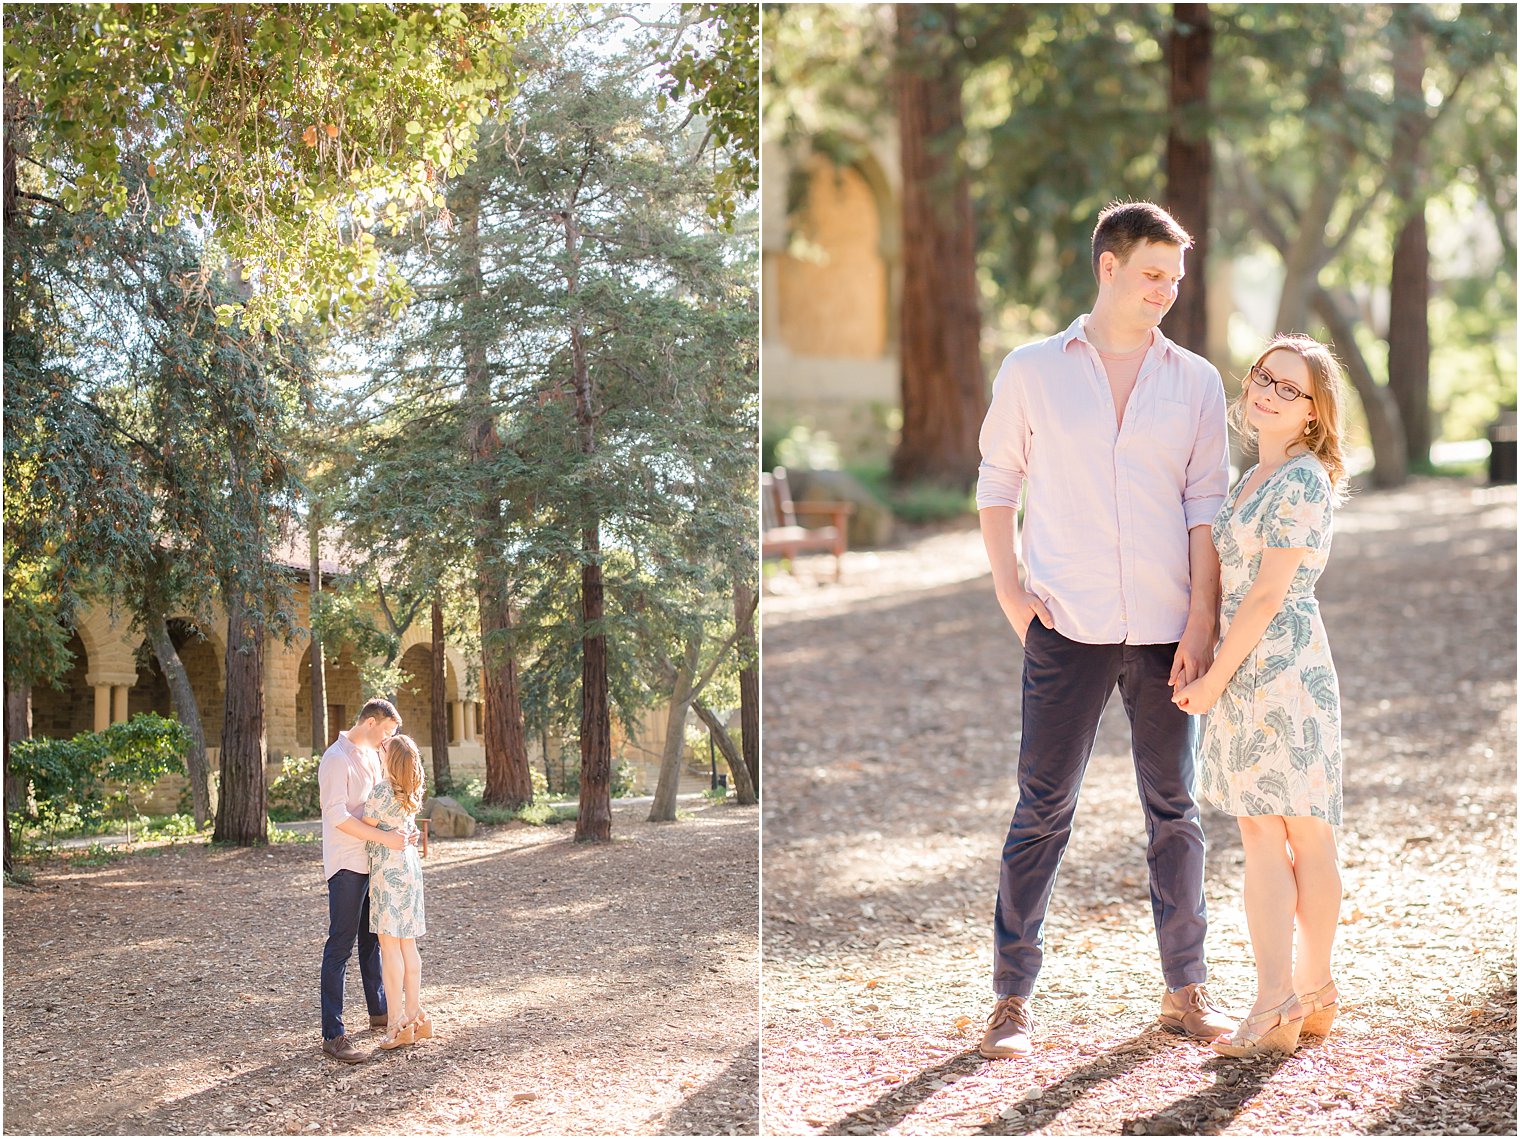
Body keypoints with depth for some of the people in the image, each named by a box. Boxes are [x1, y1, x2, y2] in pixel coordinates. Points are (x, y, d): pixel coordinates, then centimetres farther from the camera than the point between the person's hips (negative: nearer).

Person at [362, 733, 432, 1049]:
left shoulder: (382, 790, -16)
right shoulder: (409, 791, 9)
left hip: (387, 868, -8)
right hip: (409, 864, 8)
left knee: (389, 944, -5)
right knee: (407, 943, 12)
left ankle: (396, 1024, -5)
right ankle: (414, 1016, 15)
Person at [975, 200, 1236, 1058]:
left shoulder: (1196, 382, 7)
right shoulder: (1032, 371, 5)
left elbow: (1208, 506, 4)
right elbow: (997, 485, 11)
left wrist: (1202, 623, -4)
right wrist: (1009, 588, -1)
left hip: (1166, 631, 2)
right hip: (1068, 631, -2)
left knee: (1175, 810, 8)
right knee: (1043, 810, -1)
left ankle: (1187, 989, 19)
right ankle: (1014, 997, 7)